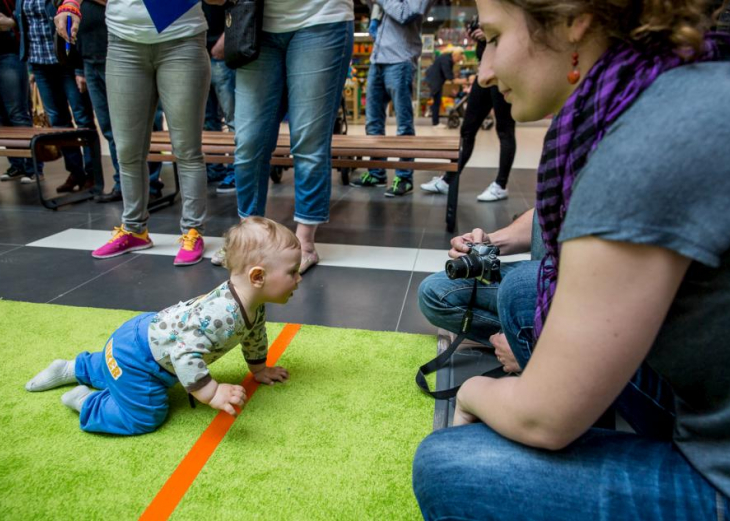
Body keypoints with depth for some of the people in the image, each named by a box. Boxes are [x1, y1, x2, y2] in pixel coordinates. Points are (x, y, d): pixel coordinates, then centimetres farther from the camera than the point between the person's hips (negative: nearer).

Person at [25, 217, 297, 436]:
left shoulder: (253, 306, -8)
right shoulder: (222, 314, -40)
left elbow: (254, 335, 13)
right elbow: (186, 352, -46)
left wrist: (259, 369, 22)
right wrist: (212, 393, -42)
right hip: (134, 354, -10)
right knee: (145, 417, -11)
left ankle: (73, 369, 54)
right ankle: (86, 402, 8)